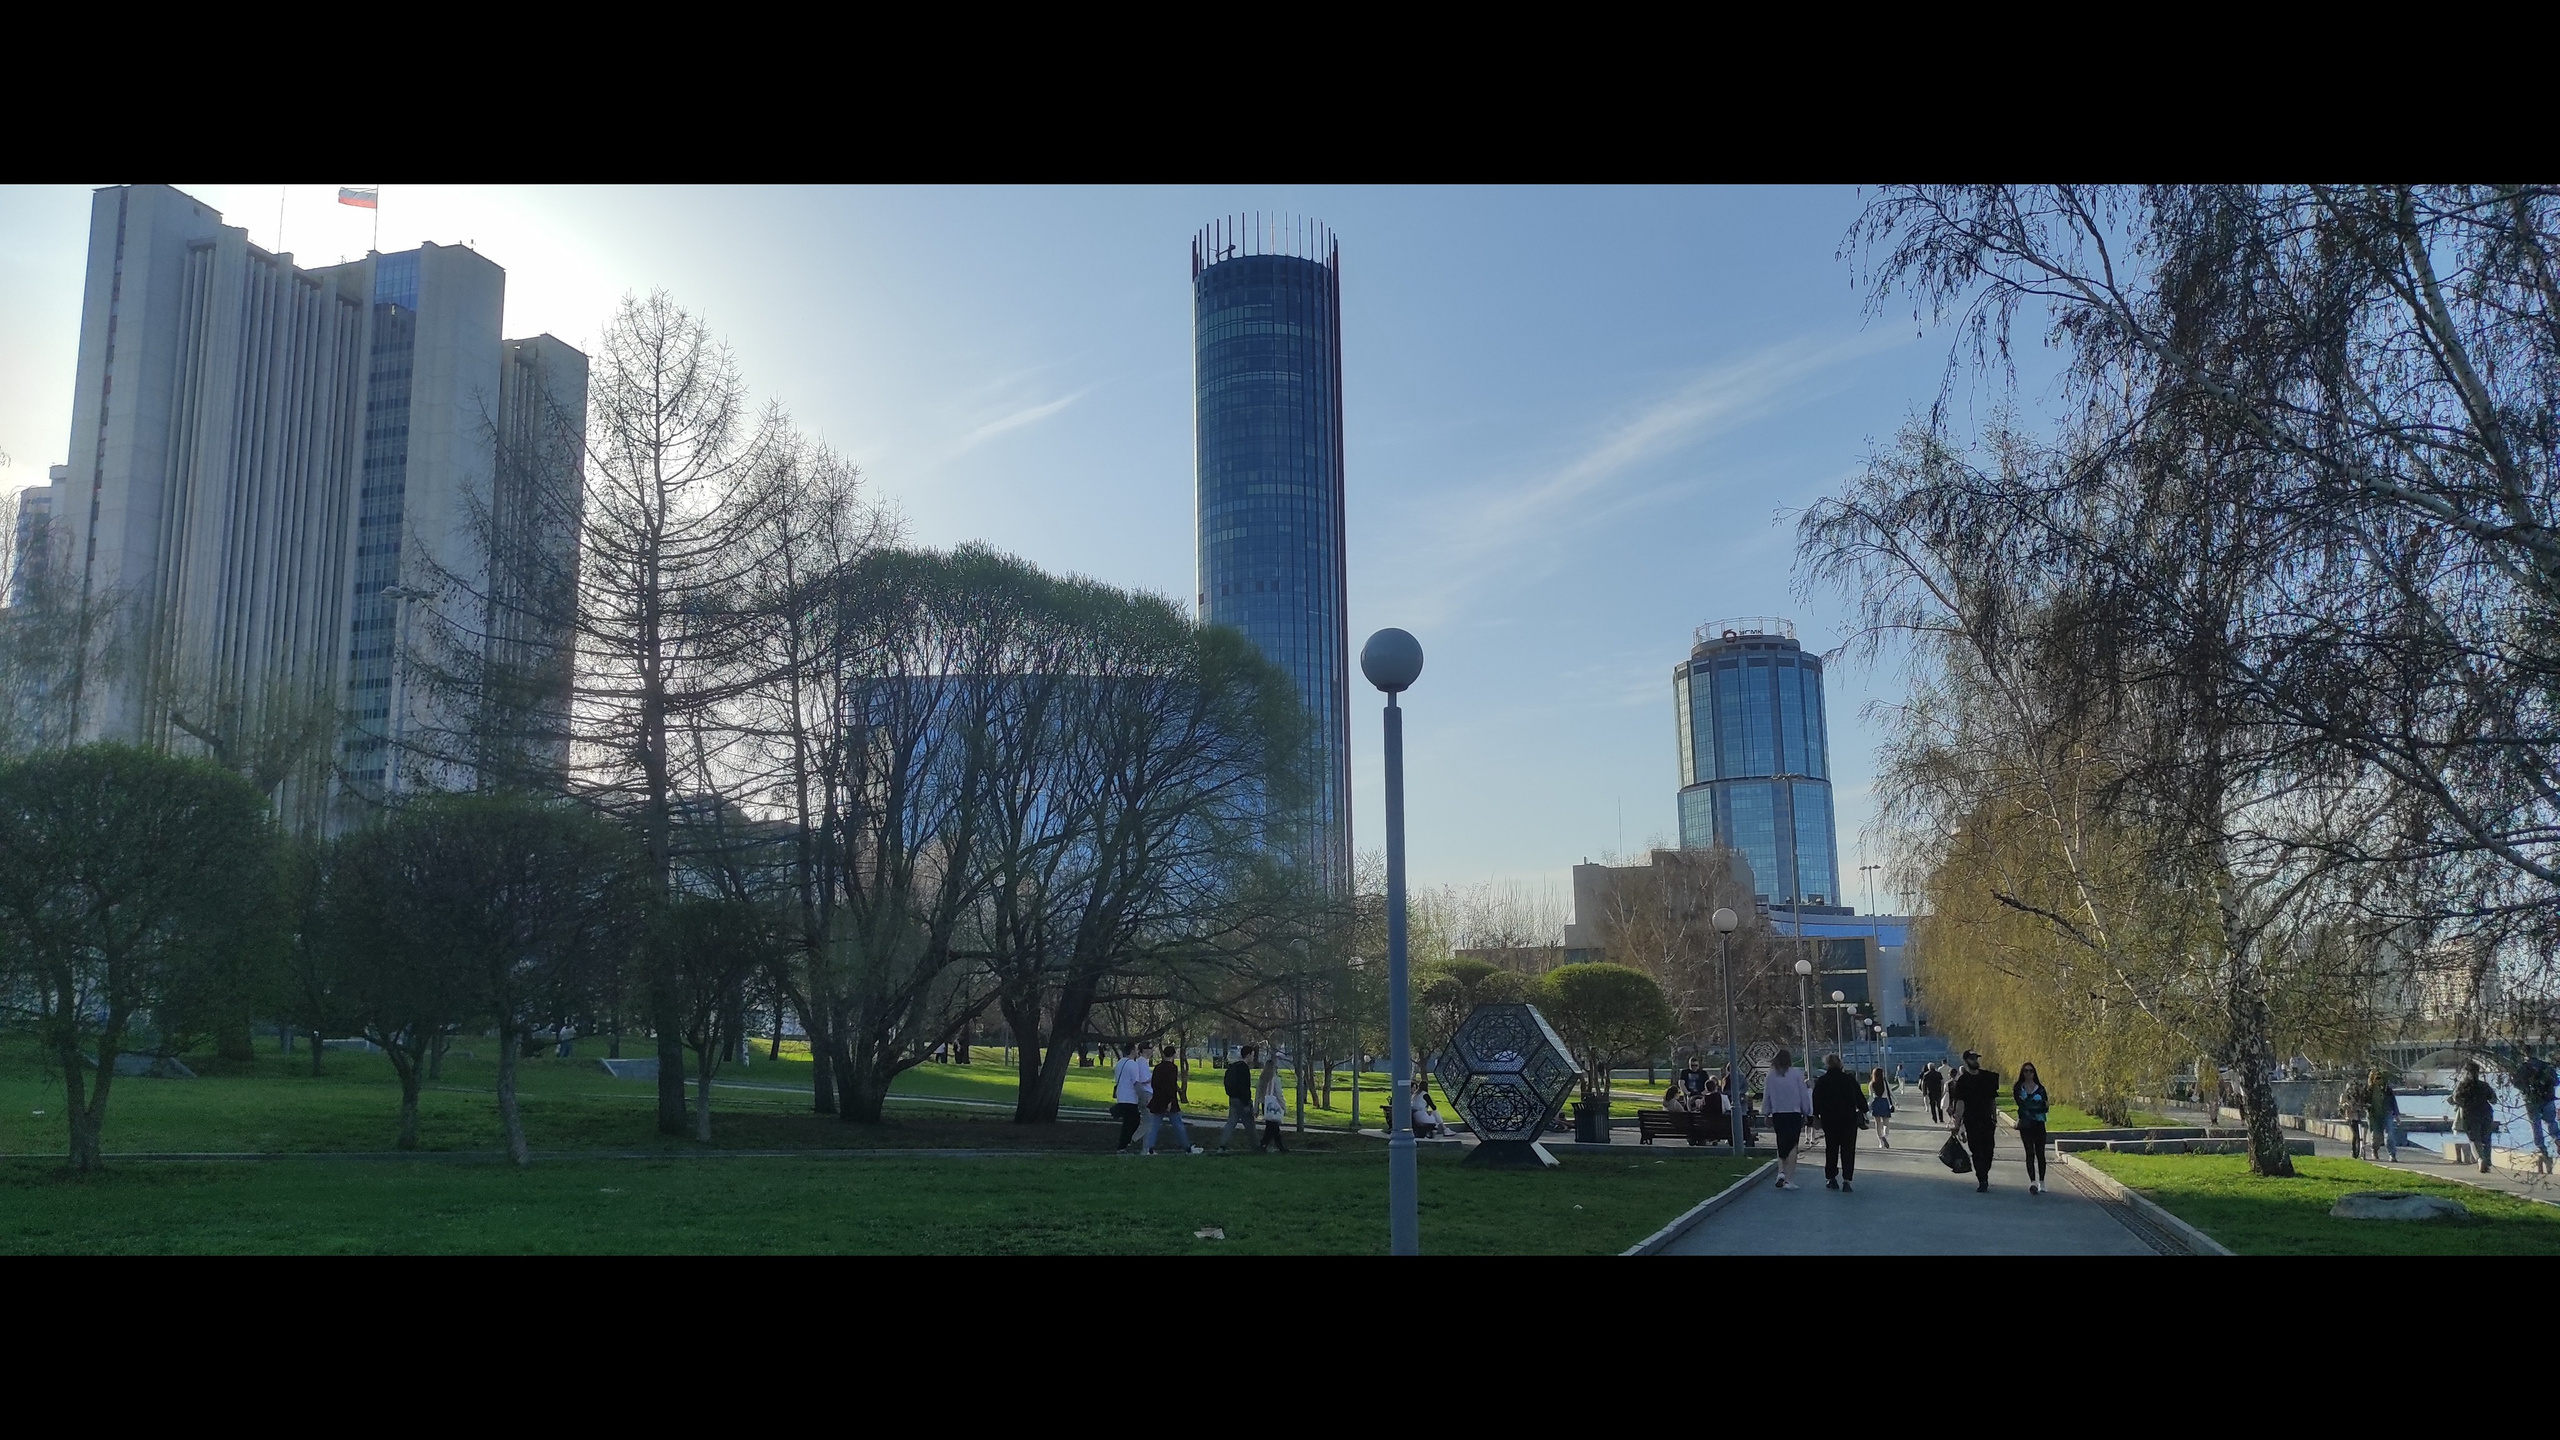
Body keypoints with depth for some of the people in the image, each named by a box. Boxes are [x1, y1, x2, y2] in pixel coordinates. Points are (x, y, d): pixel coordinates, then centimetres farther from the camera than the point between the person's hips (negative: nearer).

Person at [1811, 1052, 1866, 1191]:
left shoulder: (1821, 1082, -2)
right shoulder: (1850, 1079, 0)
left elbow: (1816, 1102, -1)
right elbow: (1860, 1097, 3)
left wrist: (1816, 1117, 8)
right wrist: (1864, 1112, 13)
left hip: (1829, 1120, 0)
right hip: (1849, 1119, 0)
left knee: (1831, 1150, 12)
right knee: (1848, 1150, 2)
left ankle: (1831, 1178, 15)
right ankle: (1846, 1180, -6)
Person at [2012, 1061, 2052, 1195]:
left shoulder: (2040, 1088, 6)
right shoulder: (2018, 1088, 4)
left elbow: (2046, 1108, 2)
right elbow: (2021, 1104, -8)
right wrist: (2039, 1106, -16)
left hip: (2039, 1125, 1)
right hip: (2025, 1125, -1)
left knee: (2040, 1154, 3)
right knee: (2030, 1153, -6)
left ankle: (2041, 1182, 11)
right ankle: (2033, 1182, -12)